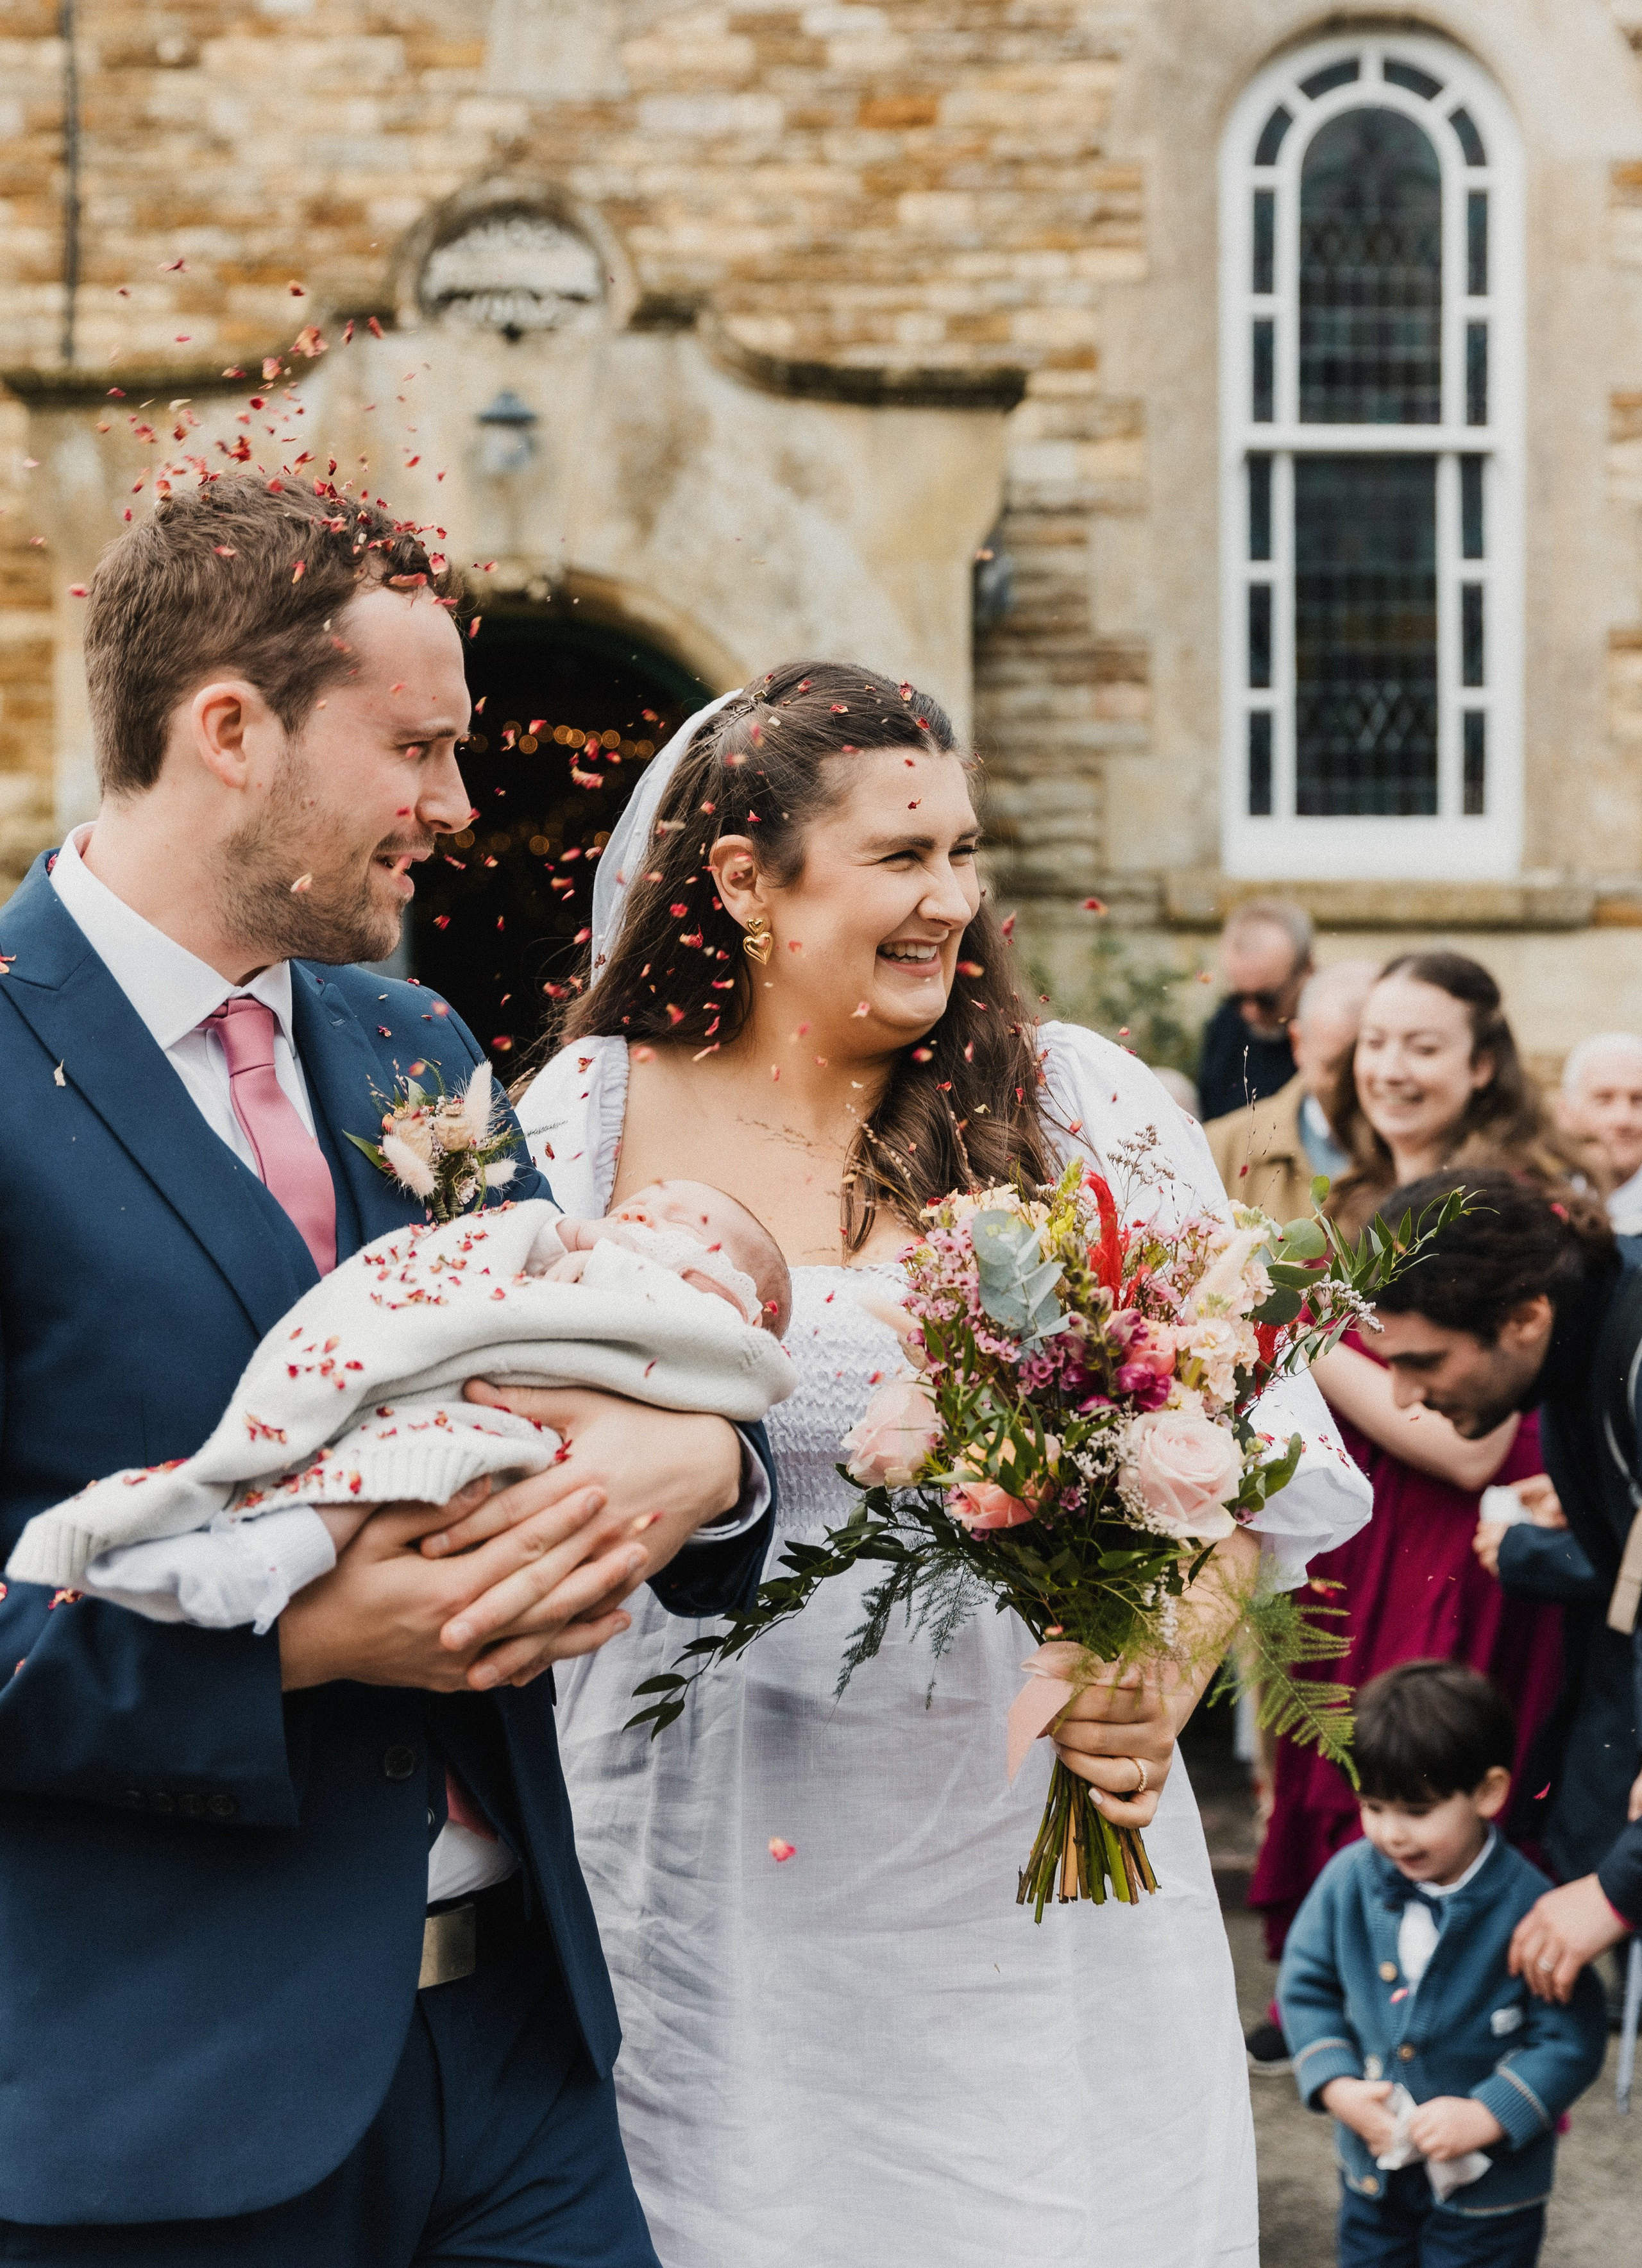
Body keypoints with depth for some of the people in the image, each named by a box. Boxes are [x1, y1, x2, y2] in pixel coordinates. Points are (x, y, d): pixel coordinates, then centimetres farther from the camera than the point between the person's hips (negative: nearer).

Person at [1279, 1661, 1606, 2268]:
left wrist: (1488, 2116, -25)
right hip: (1373, 2167, 4)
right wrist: (1337, 2086, -12)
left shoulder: (1526, 1907, -23)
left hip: (1487, 2188, -4)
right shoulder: (1350, 1880, -9)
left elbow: (1571, 2040, -18)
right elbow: (1307, 1984, 0)